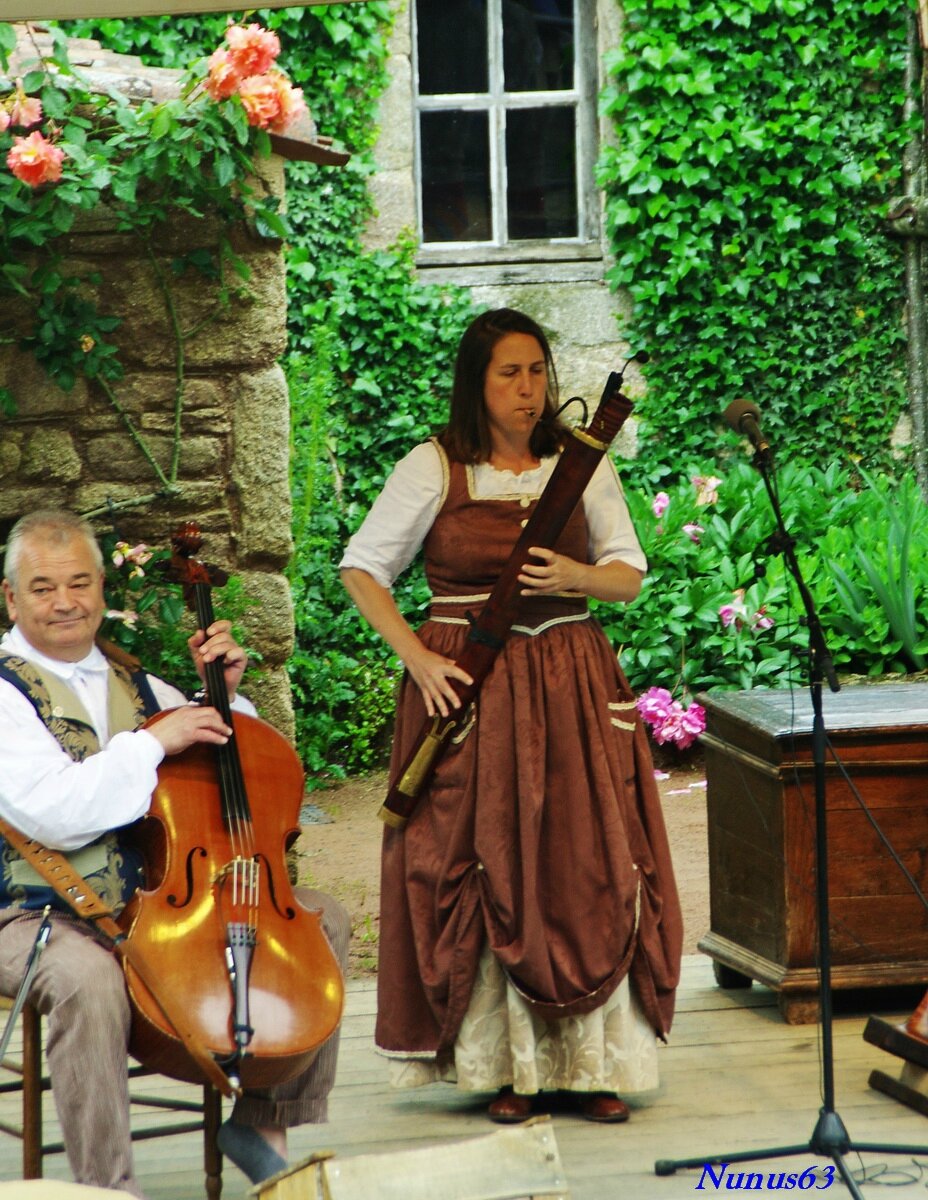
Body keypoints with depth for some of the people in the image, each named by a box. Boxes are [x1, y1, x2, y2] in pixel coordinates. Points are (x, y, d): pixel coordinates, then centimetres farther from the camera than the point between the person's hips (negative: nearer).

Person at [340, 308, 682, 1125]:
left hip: (573, 686, 2)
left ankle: (594, 1063, 5)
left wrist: (575, 576, -13)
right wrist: (415, 656, -8)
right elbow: (361, 569, 3)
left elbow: (630, 576, 9)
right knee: (484, 869, -3)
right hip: (469, 687, -2)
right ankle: (505, 1066, 6)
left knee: (588, 867, -3)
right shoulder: (434, 469, -1)